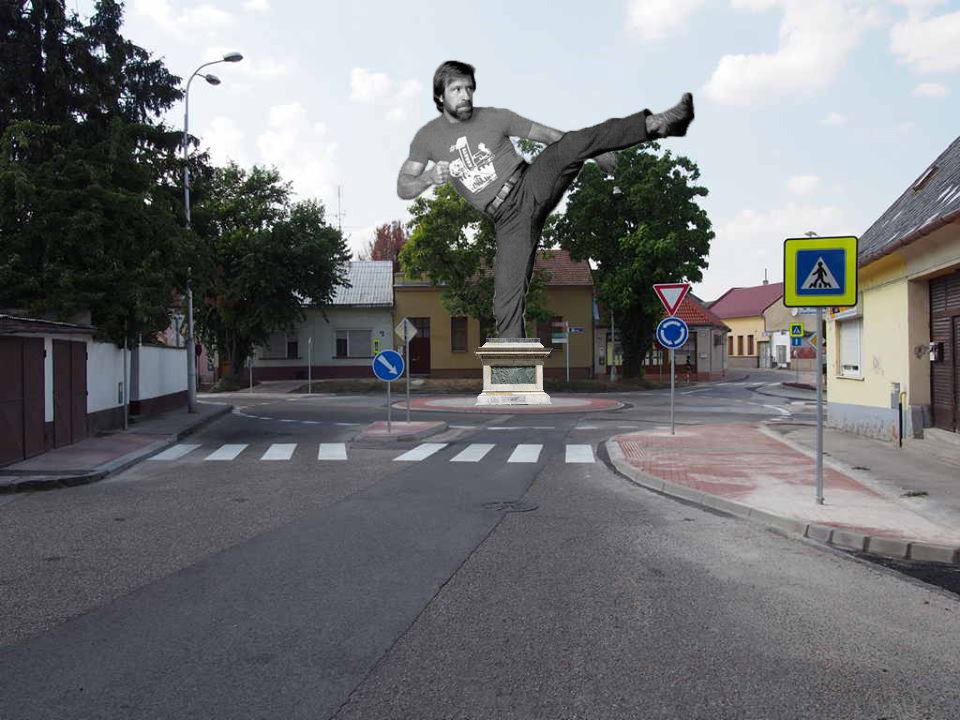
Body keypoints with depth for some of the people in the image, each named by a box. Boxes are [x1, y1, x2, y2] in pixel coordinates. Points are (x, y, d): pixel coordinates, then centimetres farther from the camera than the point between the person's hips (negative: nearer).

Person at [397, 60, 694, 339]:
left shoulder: (494, 117, 5)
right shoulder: (428, 137, 7)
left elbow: (549, 135, 9)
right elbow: (403, 188, 5)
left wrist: (597, 153, 6)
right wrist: (429, 177, -18)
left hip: (531, 184, 0)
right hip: (509, 218, 0)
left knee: (573, 143, -27)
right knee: (507, 299, -10)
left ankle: (657, 124, -37)